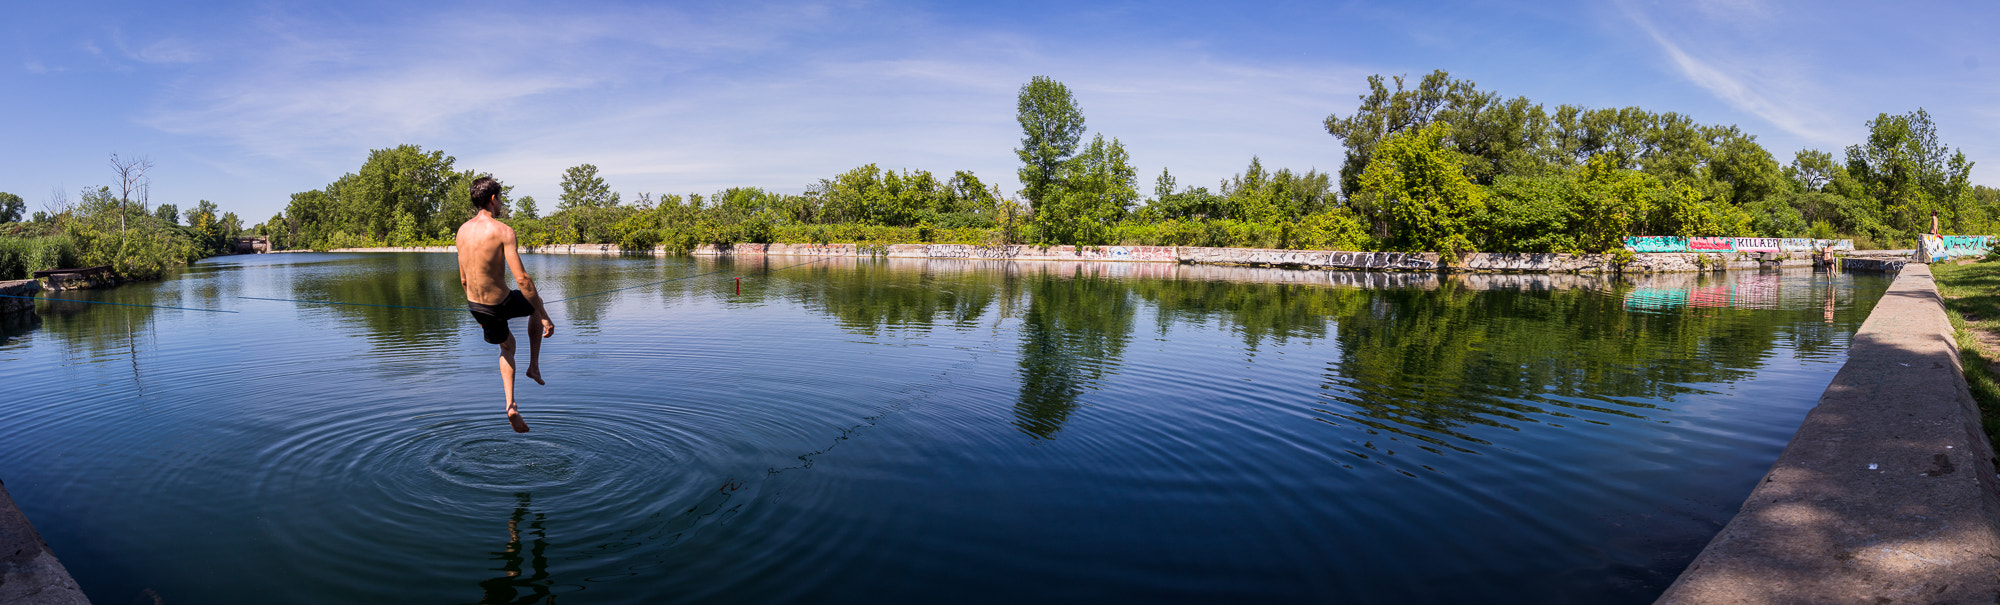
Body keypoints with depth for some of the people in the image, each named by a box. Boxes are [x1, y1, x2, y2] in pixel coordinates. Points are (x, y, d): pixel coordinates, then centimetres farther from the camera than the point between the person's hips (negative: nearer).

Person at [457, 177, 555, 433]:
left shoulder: (463, 230, 3)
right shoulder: (503, 231, -19)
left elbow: (463, 279, 13)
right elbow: (521, 279, -25)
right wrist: (545, 317, -20)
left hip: (475, 306, 6)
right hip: (500, 304, -6)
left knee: (507, 345, 30)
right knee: (536, 304, 28)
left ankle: (511, 405, 17)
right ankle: (534, 366, 26)